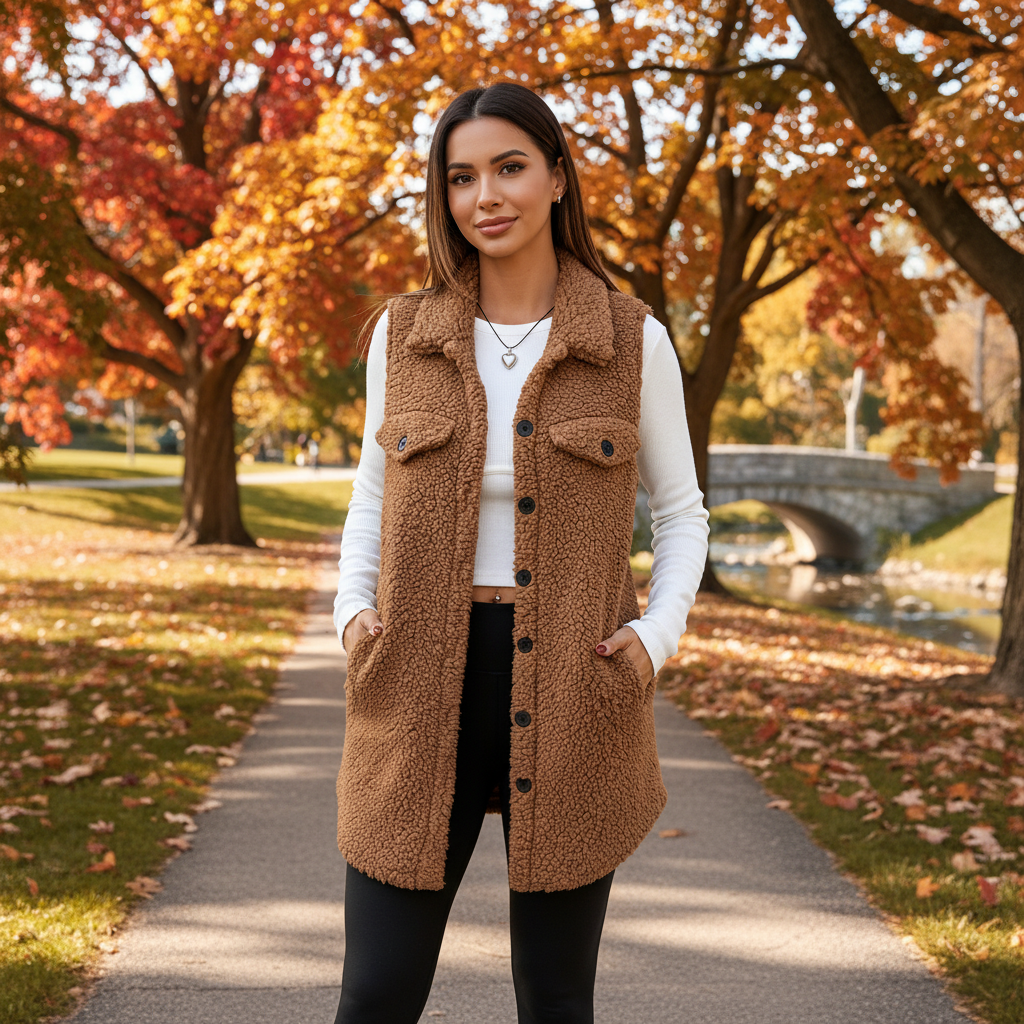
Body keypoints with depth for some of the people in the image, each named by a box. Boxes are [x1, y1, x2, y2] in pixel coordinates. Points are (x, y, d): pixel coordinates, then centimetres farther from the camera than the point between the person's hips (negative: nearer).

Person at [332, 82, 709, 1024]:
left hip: (572, 694, -1)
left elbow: (680, 513, 9)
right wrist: (353, 609, -3)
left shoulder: (633, 340, 1)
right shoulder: (404, 333, 5)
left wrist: (658, 632, -8)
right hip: (423, 691, 1)